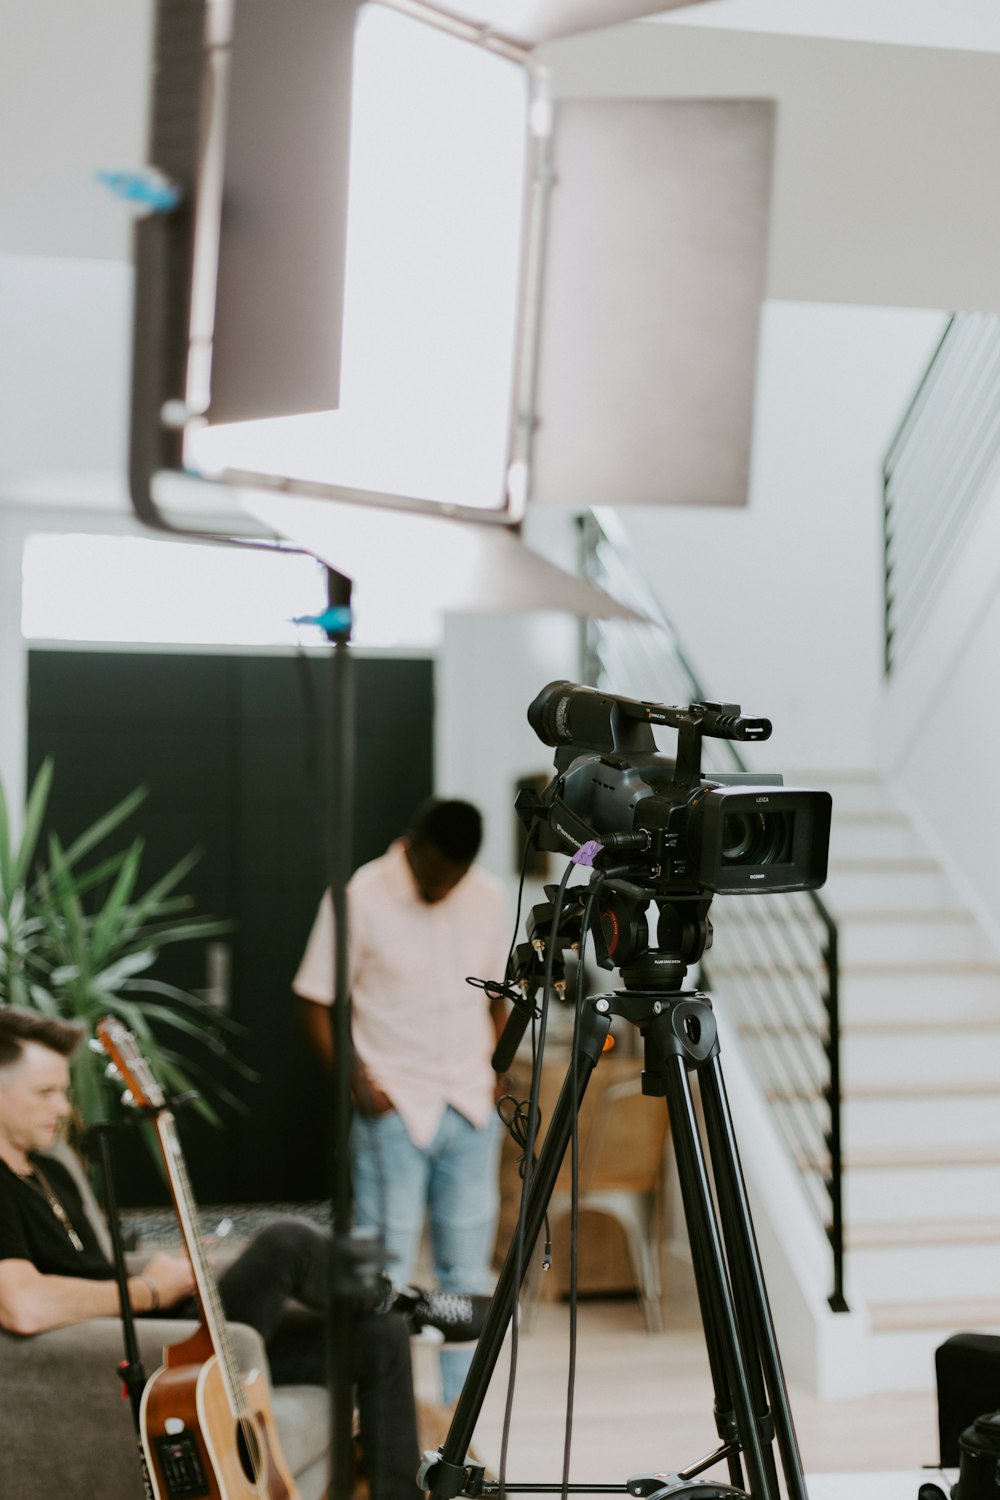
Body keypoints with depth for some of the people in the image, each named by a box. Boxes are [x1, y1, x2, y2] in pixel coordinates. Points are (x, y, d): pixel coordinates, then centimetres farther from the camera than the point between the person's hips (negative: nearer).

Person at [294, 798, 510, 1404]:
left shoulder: (489, 897, 5)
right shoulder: (362, 898, -9)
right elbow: (317, 1000, -5)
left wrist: (499, 1073, 7)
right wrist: (357, 1083, -13)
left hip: (470, 1108, 4)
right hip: (395, 1109, -4)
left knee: (468, 1269, 8)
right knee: (386, 1272, -2)